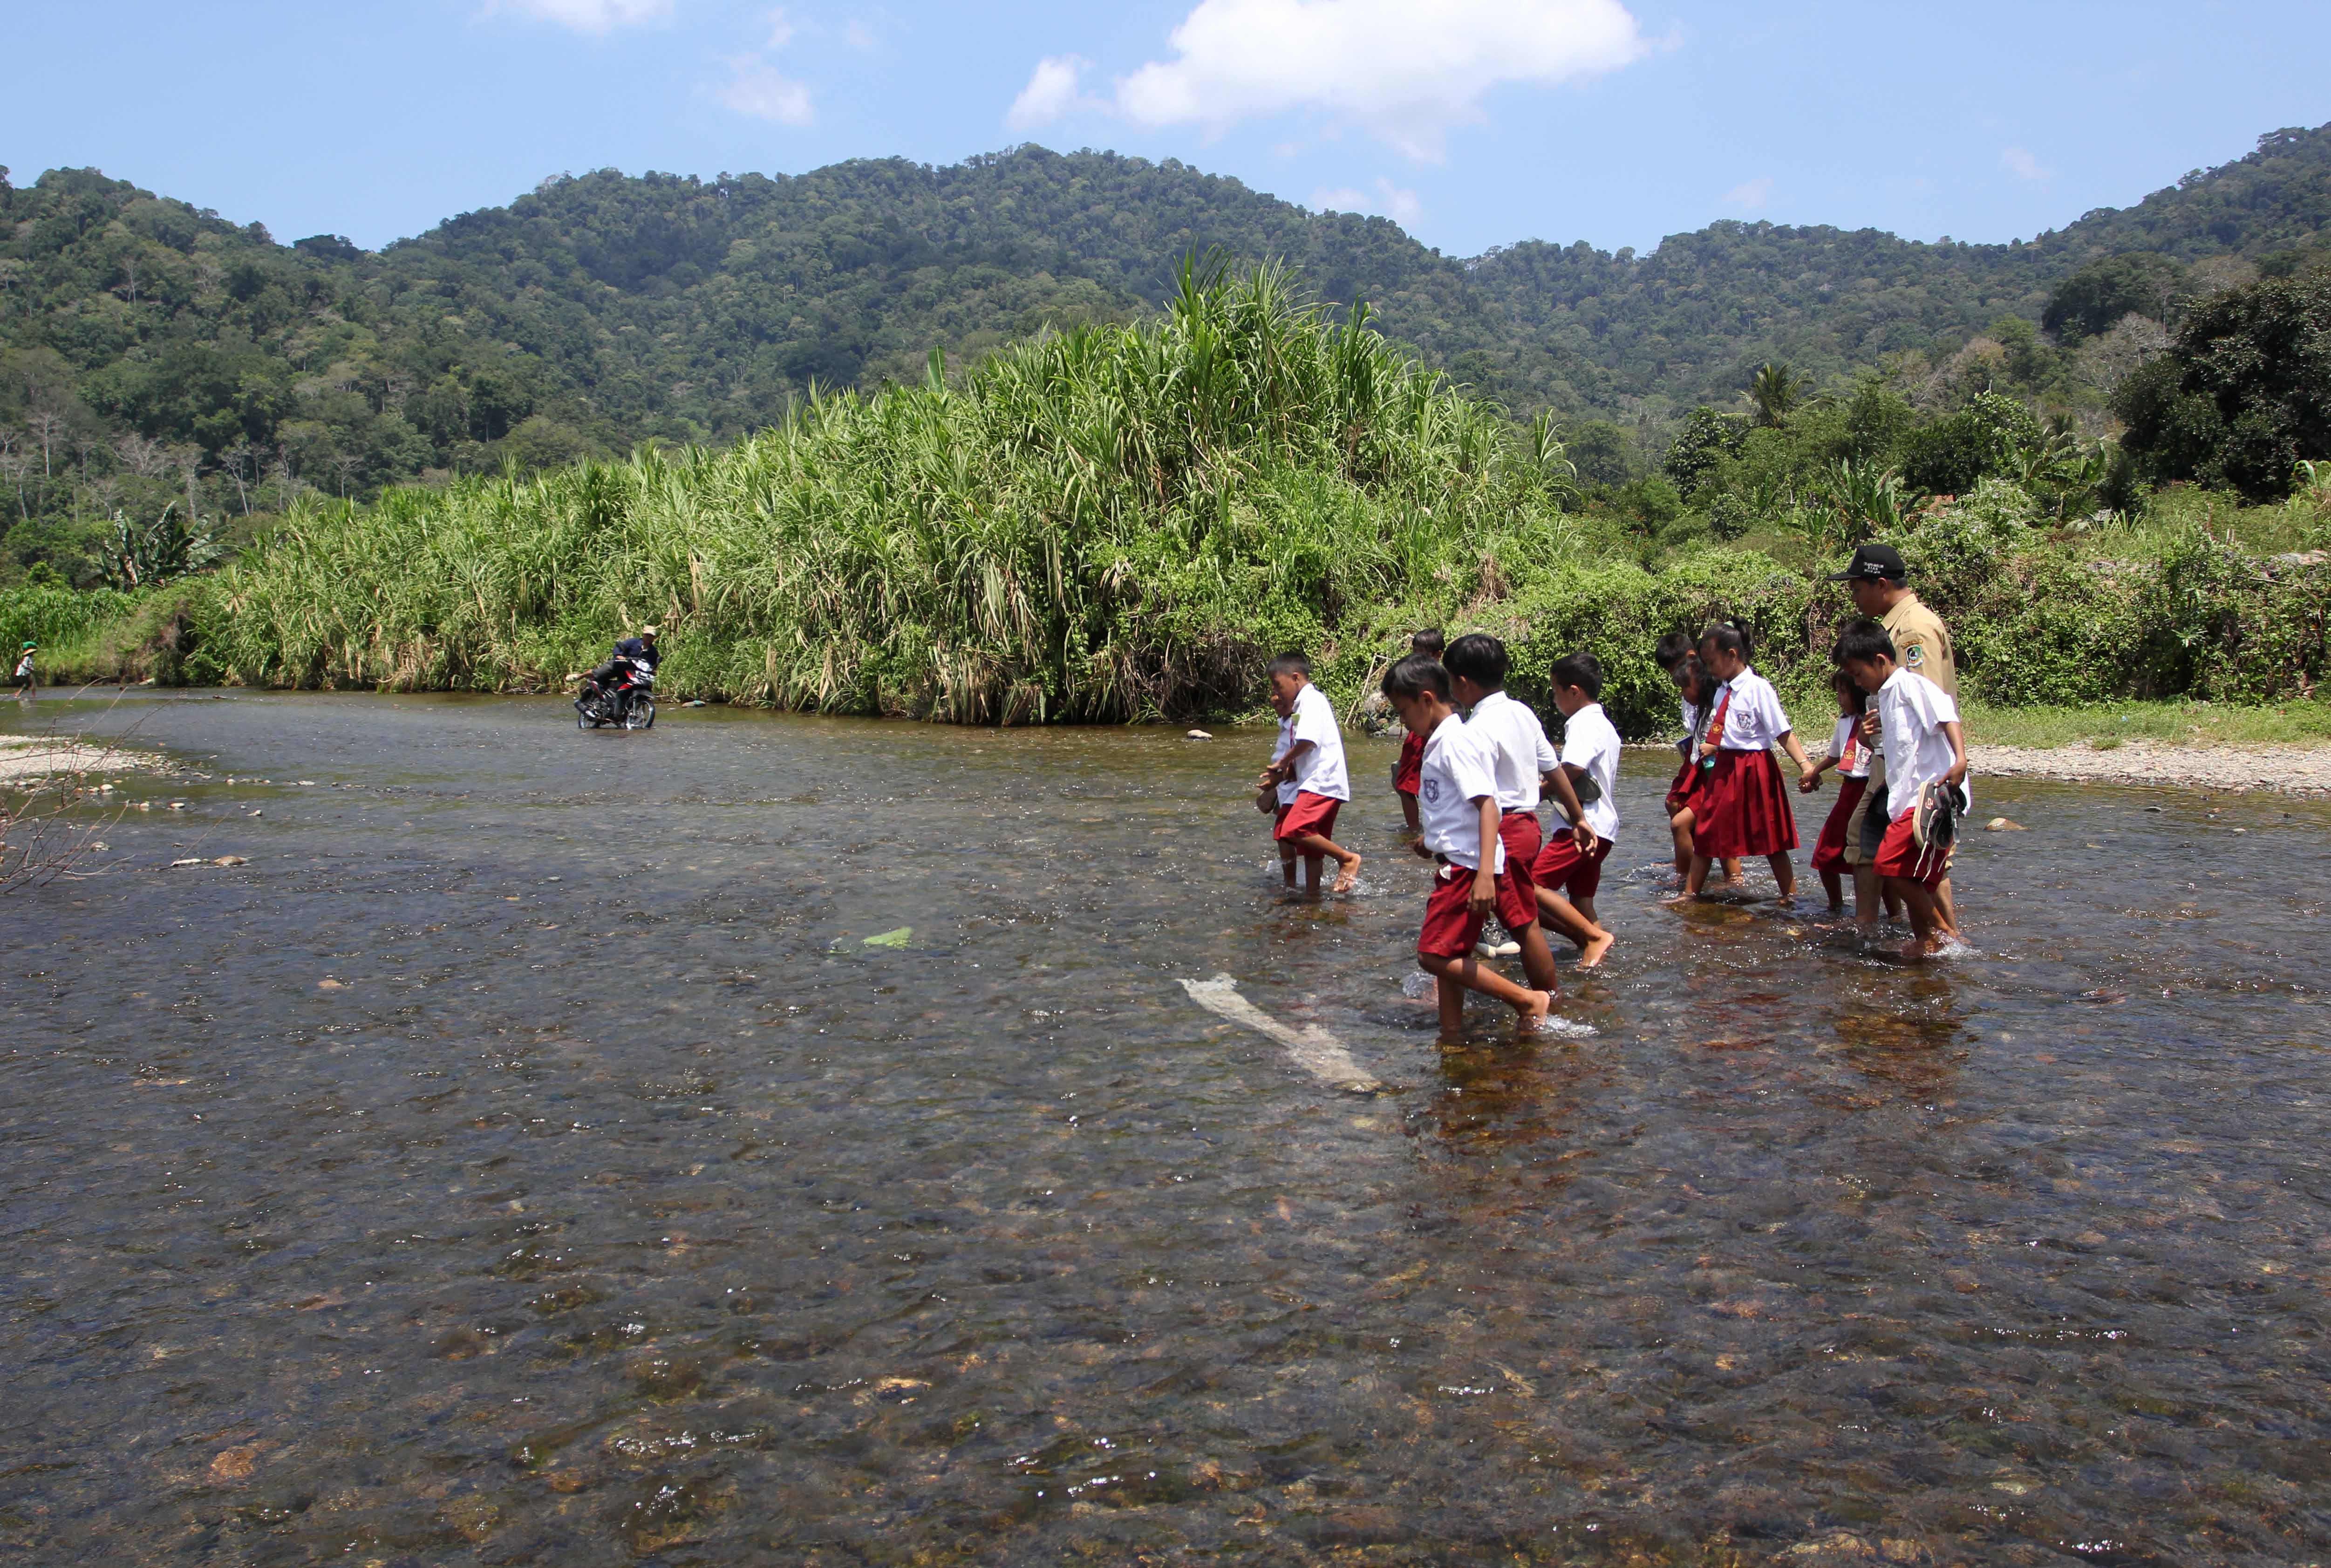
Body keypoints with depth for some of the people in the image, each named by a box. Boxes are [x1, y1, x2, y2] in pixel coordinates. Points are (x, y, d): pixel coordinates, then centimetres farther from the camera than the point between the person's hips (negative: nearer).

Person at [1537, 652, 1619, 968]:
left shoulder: (1583, 723, -11)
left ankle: (1595, 937, -12)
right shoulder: (1604, 724, 21)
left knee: (1529, 885, -13)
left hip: (1583, 827, -10)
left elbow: (1571, 770, -26)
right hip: (1598, 828, 10)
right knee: (1581, 905, 13)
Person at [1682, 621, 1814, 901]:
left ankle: (1791, 896, 16)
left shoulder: (1759, 688, -15)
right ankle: (1690, 894, 19)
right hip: (1723, 770, 7)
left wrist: (1805, 765, -25)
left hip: (1754, 770, -7)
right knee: (1705, 833, 10)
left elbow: (1784, 732, -18)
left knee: (1770, 839, 3)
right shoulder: (1723, 691, 7)